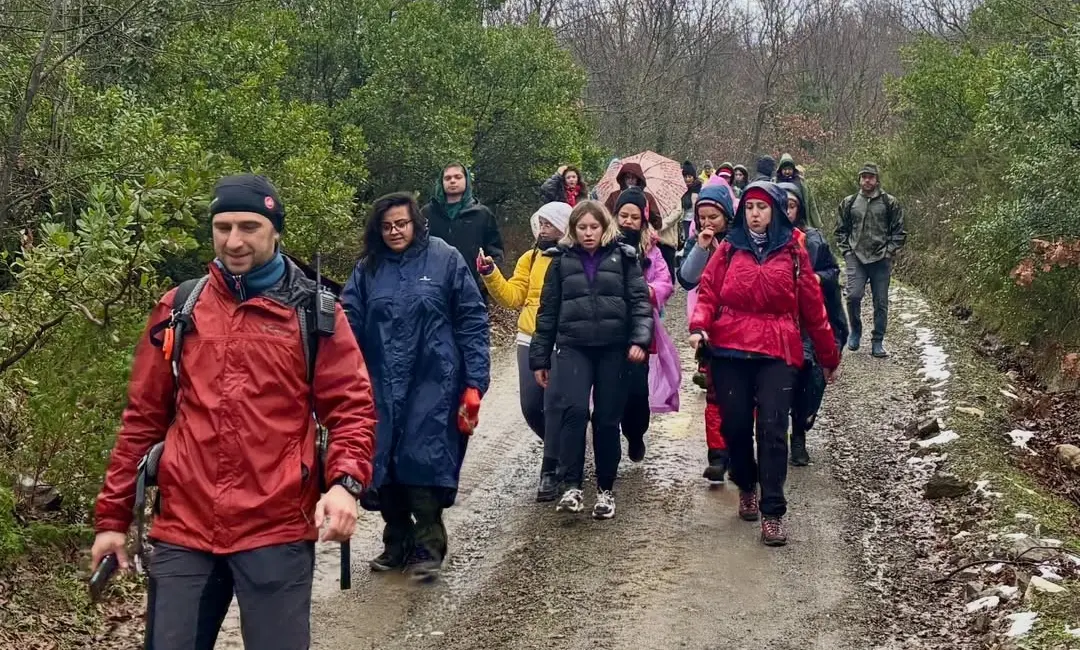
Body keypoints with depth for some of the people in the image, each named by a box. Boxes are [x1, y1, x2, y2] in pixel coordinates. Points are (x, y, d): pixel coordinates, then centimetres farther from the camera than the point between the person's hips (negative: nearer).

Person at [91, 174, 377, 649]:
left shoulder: (314, 312, 2)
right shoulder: (179, 308, 8)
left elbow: (352, 408, 0)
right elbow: (143, 418, 12)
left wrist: (345, 481, -18)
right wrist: (113, 516, 11)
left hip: (277, 532, -2)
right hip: (183, 529, 2)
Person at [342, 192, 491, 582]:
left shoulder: (445, 260, -1)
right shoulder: (368, 269, 8)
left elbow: (472, 322, -1)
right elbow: (349, 322, 1)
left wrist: (474, 383, -6)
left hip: (432, 382, -3)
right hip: (381, 385, 4)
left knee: (422, 461, -7)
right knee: (382, 463, 6)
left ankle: (428, 548, 9)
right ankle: (397, 543, 25)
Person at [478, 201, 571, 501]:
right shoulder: (531, 258, 9)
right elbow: (512, 296, 4)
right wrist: (490, 273, -8)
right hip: (531, 343, 4)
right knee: (531, 408, 4)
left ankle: (550, 471, 13)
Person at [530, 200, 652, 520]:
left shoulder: (623, 257, 6)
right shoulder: (562, 261, 9)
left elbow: (640, 301, 1)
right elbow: (548, 311, 11)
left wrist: (640, 339, -14)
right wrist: (540, 358, 9)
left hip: (614, 349, 0)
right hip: (574, 347, 0)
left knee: (607, 418, 4)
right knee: (573, 409, -20)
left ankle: (605, 489, 18)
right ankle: (571, 486, -15)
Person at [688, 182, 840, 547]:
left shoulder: (792, 252, 7)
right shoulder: (728, 250, 9)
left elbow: (812, 306, 10)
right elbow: (708, 292, 6)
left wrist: (828, 357, 15)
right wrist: (699, 326, -15)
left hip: (778, 352, -1)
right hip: (729, 351, 2)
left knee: (772, 429, -10)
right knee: (735, 426, 5)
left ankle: (773, 513, -6)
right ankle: (746, 486, 34)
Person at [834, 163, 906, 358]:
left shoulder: (890, 203, 4)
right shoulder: (848, 203, 9)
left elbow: (899, 232, 5)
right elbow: (841, 230, 15)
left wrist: (889, 251, -4)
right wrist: (846, 251, 3)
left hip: (881, 259, 0)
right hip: (856, 258, 0)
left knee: (881, 303, 3)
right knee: (853, 296, -15)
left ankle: (877, 343, 13)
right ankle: (855, 331, 10)